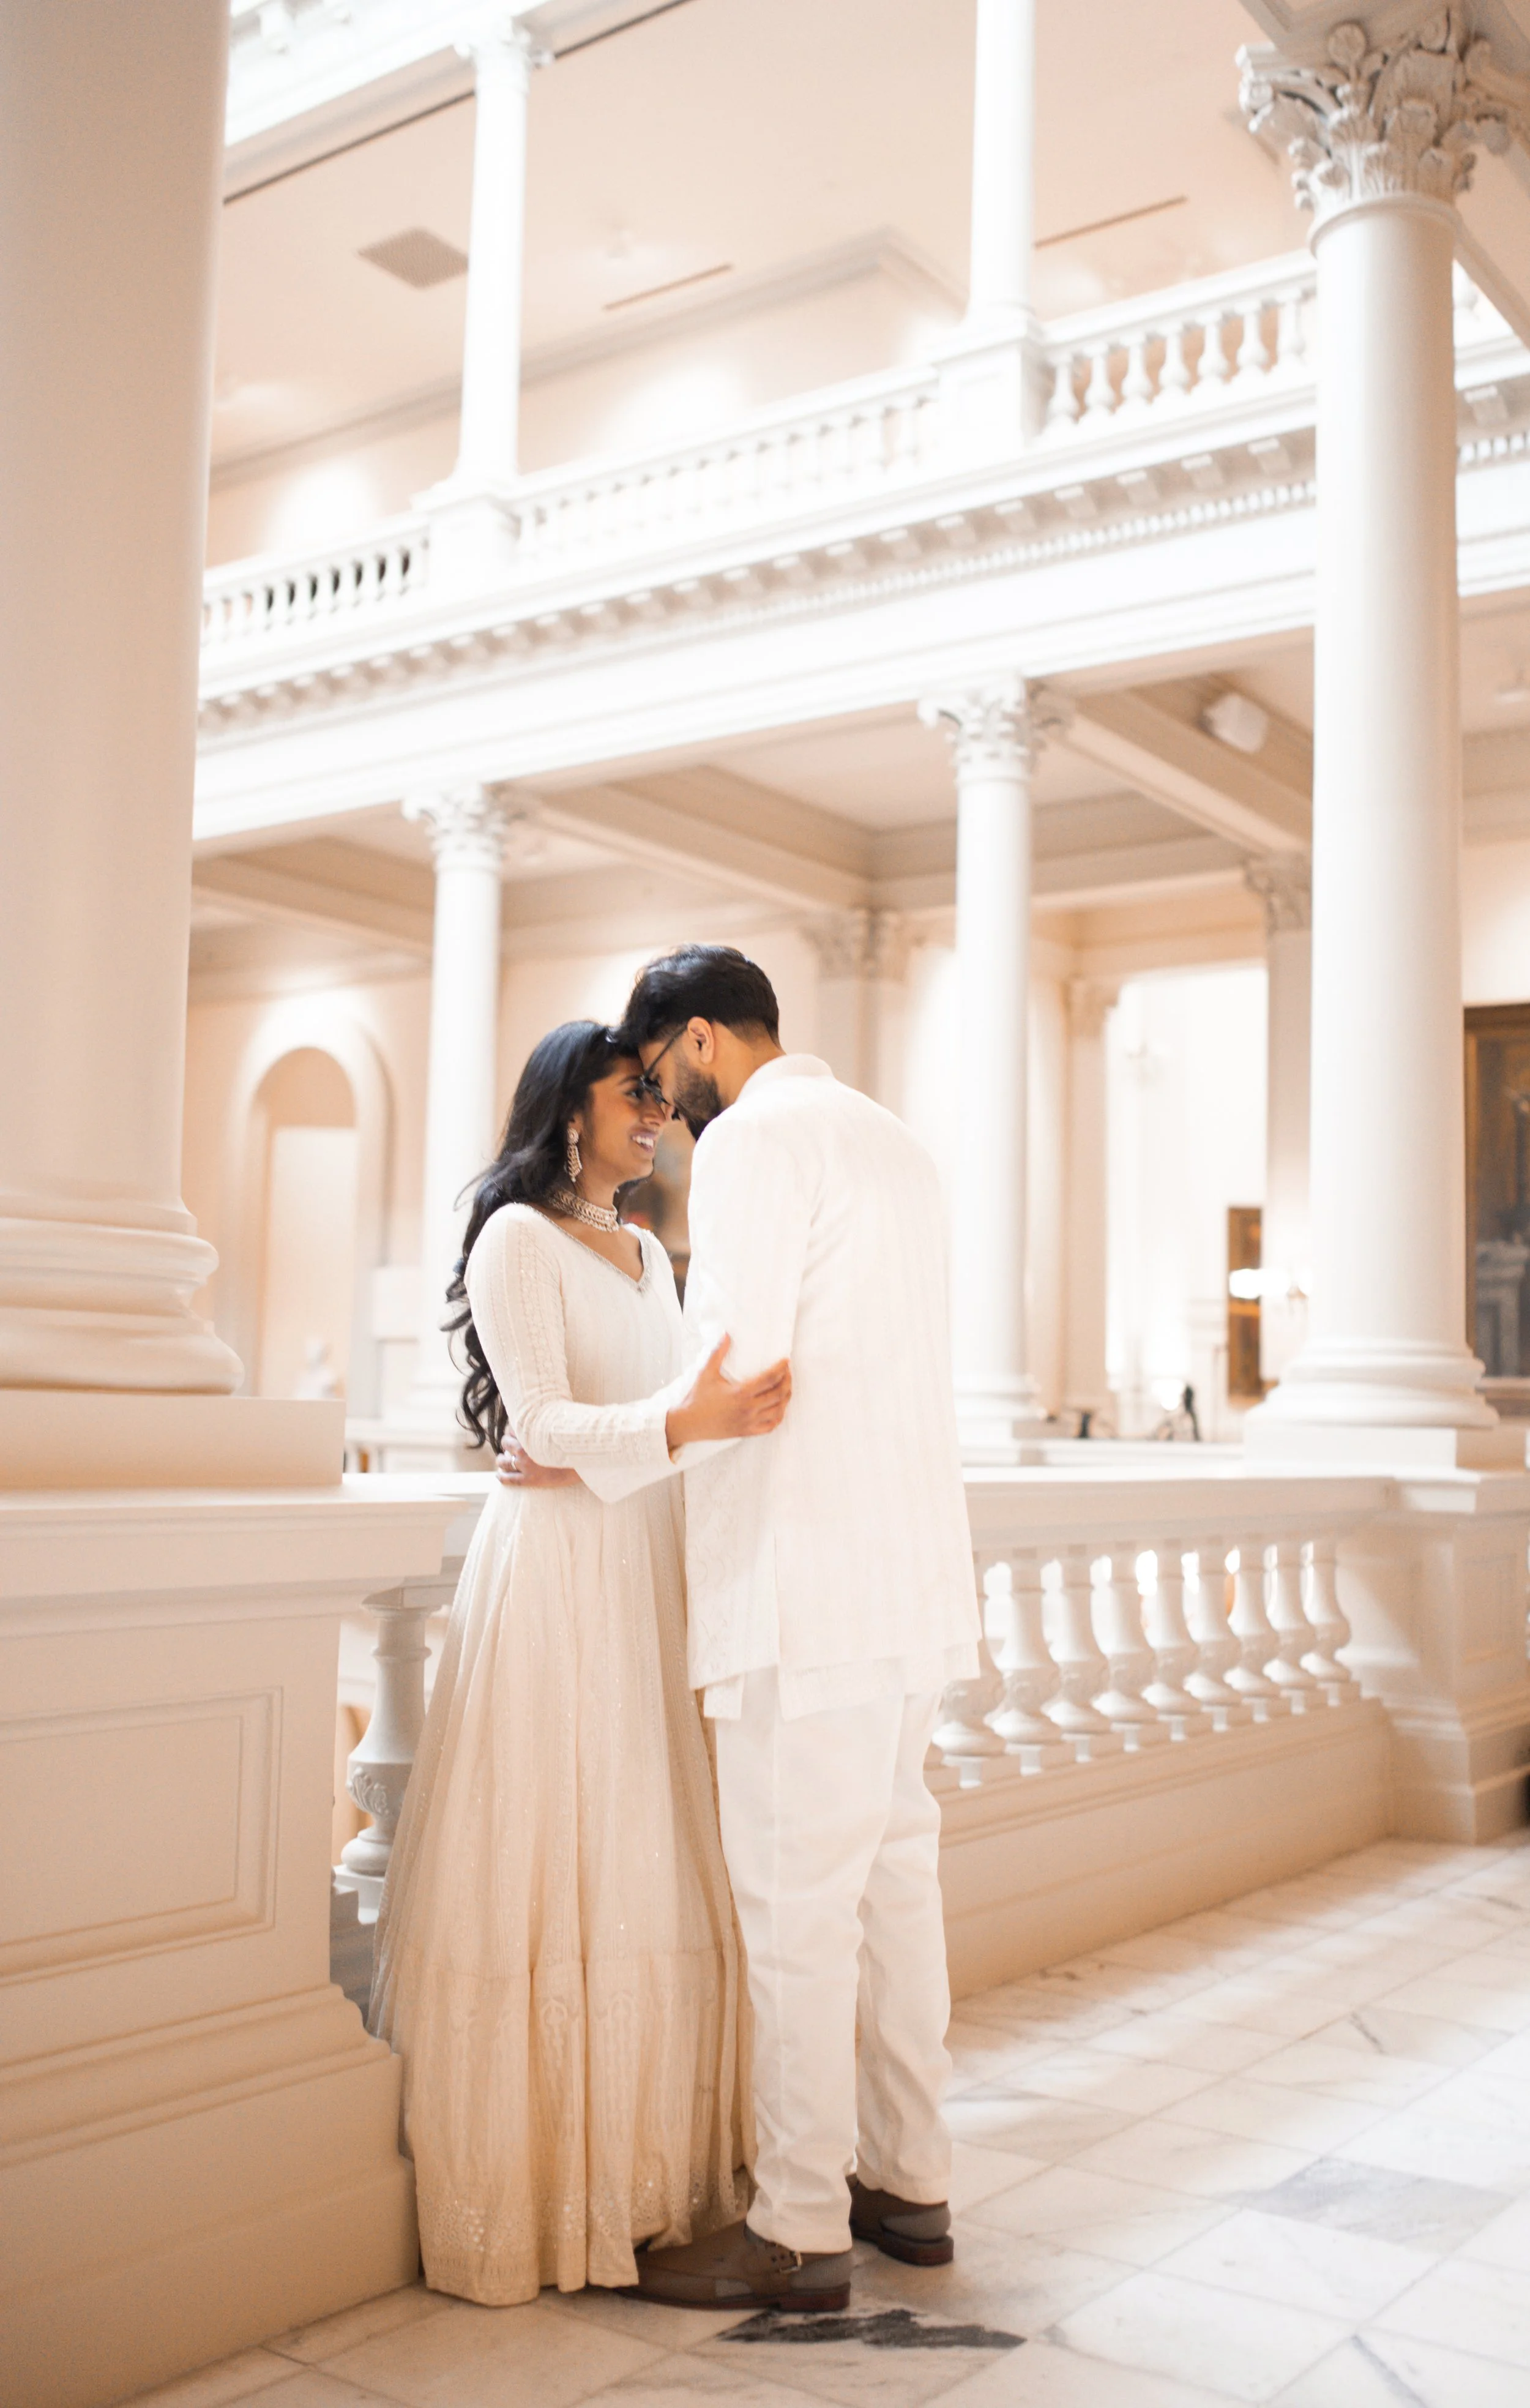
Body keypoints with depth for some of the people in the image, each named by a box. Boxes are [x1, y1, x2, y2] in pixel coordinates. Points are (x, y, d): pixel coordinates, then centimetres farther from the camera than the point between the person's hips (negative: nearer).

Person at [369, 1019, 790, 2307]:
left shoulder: (647, 1253, 19)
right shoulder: (517, 1237, -4)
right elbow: (546, 1424, -14)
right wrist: (683, 1420, -28)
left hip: (653, 1574, 7)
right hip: (556, 1569, -7)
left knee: (655, 1872, 7)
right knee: (553, 1877, -4)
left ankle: (648, 2164, 18)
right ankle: (534, 2193, 7)